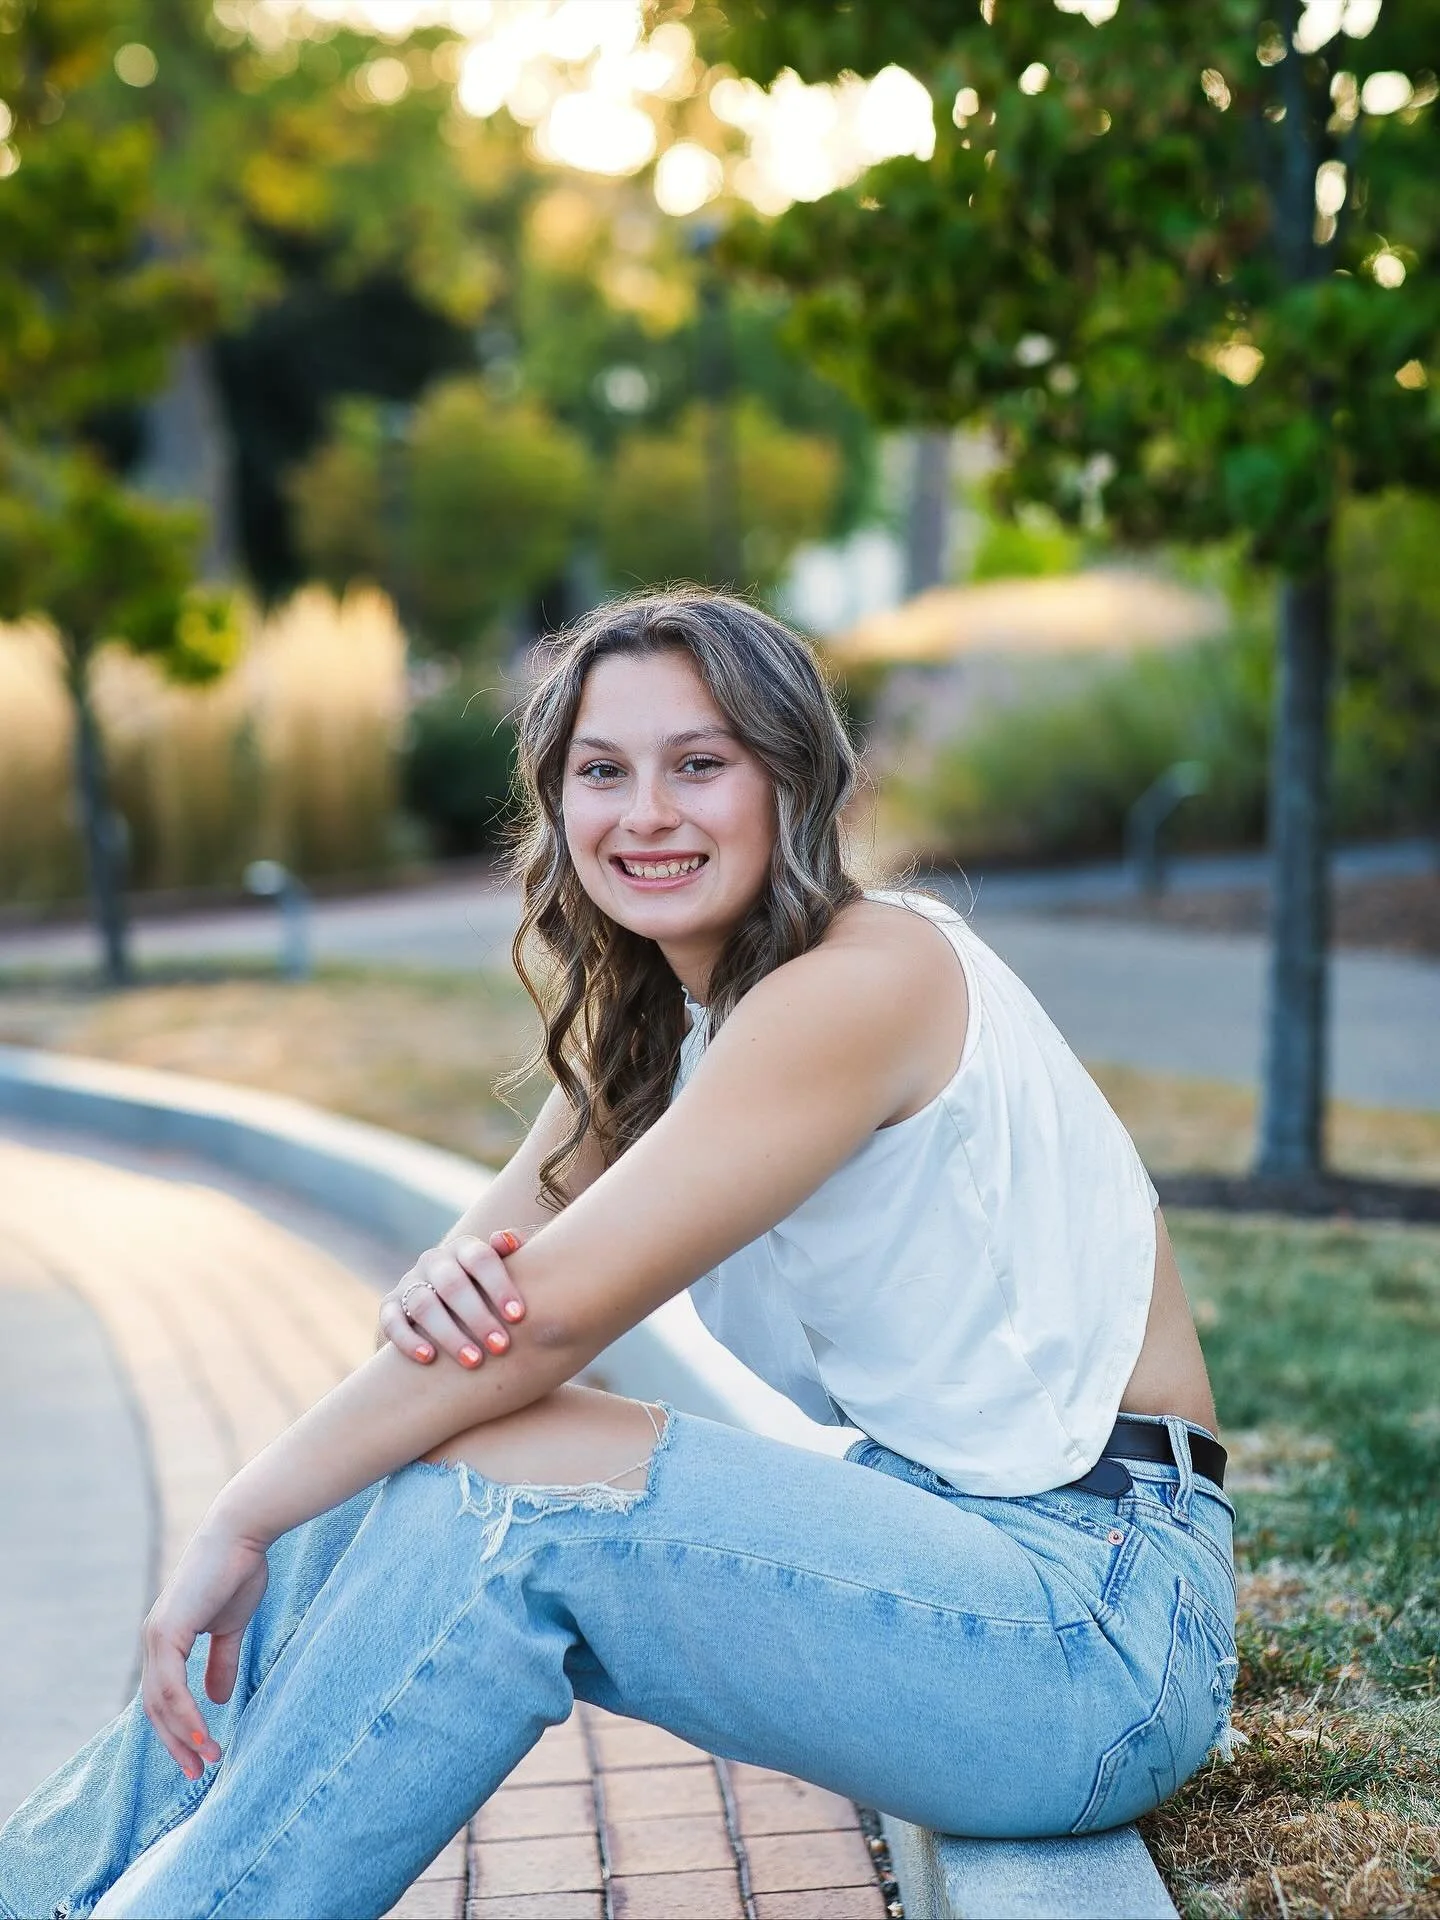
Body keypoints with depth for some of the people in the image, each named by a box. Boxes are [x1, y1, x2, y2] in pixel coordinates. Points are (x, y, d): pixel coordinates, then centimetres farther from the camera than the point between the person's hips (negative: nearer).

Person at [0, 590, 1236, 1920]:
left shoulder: (864, 981, -18)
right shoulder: (653, 1018, 10)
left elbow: (558, 1308, -23)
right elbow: (498, 1266, 3)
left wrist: (240, 1522, -16)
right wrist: (441, 1286, -22)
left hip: (1100, 1621, -8)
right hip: (936, 1532, 8)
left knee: (497, 1489, -23)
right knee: (383, 1476, -4)